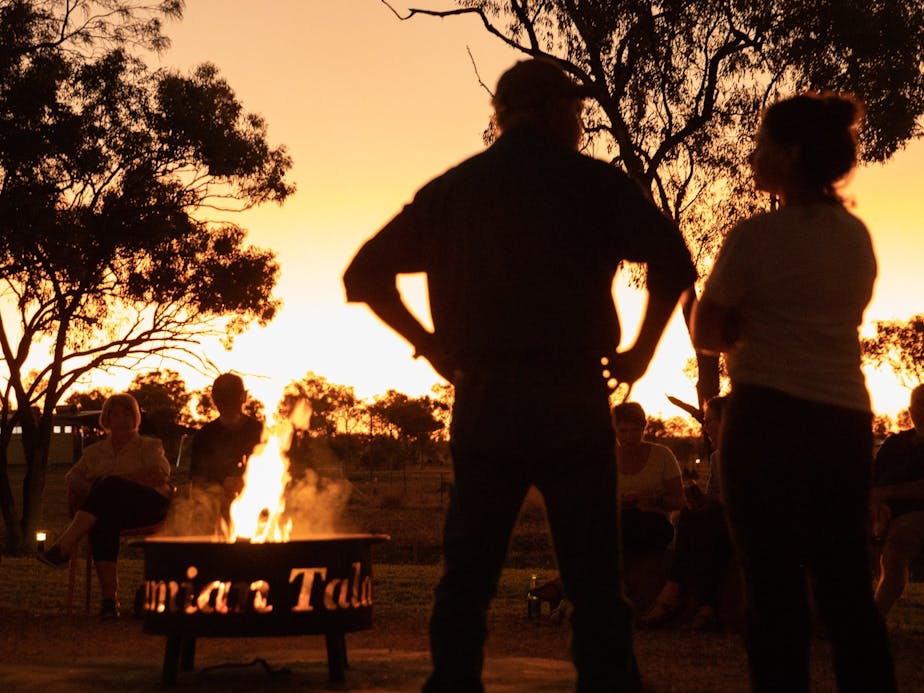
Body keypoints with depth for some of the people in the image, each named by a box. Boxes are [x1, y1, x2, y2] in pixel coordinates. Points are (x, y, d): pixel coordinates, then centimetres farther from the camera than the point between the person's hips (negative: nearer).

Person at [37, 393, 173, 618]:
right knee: (103, 519, -37)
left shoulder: (150, 446, 20)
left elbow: (160, 473, -1)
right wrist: (79, 488, -7)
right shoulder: (94, 451, 30)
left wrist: (119, 479, -11)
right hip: (109, 509, 2)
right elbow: (73, 476, 18)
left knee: (109, 486, -34)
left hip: (148, 505, -2)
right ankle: (109, 596, -47)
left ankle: (64, 545, -44)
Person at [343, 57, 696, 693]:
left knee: (466, 581, 10)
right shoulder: (593, 182, 0)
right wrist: (640, 351, -2)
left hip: (482, 401, 3)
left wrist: (431, 345, 13)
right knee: (595, 585, 2)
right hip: (573, 400, -3)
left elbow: (366, 273, 11)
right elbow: (673, 263, -13)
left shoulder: (450, 189, 11)